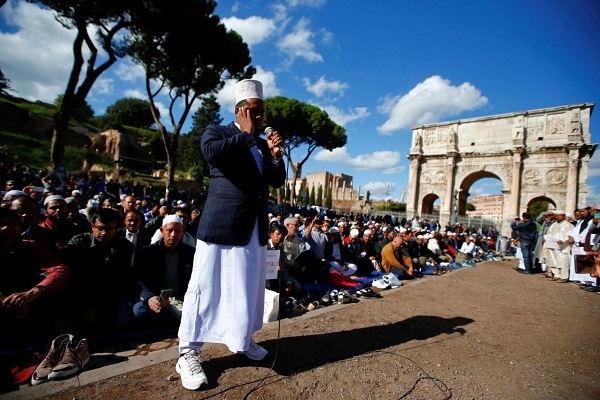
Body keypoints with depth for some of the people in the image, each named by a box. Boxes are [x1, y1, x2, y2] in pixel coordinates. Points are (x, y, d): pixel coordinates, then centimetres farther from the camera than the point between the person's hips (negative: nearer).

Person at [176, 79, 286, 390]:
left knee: (249, 288, 15)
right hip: (222, 225, -6)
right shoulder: (216, 131, 2)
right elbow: (211, 153, -22)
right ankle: (188, 353, 17)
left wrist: (275, 155, -2)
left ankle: (242, 340, 35)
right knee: (206, 289, 2)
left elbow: (278, 181, 15)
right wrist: (246, 134, -11)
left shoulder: (263, 144, 17)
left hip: (255, 229, 6)